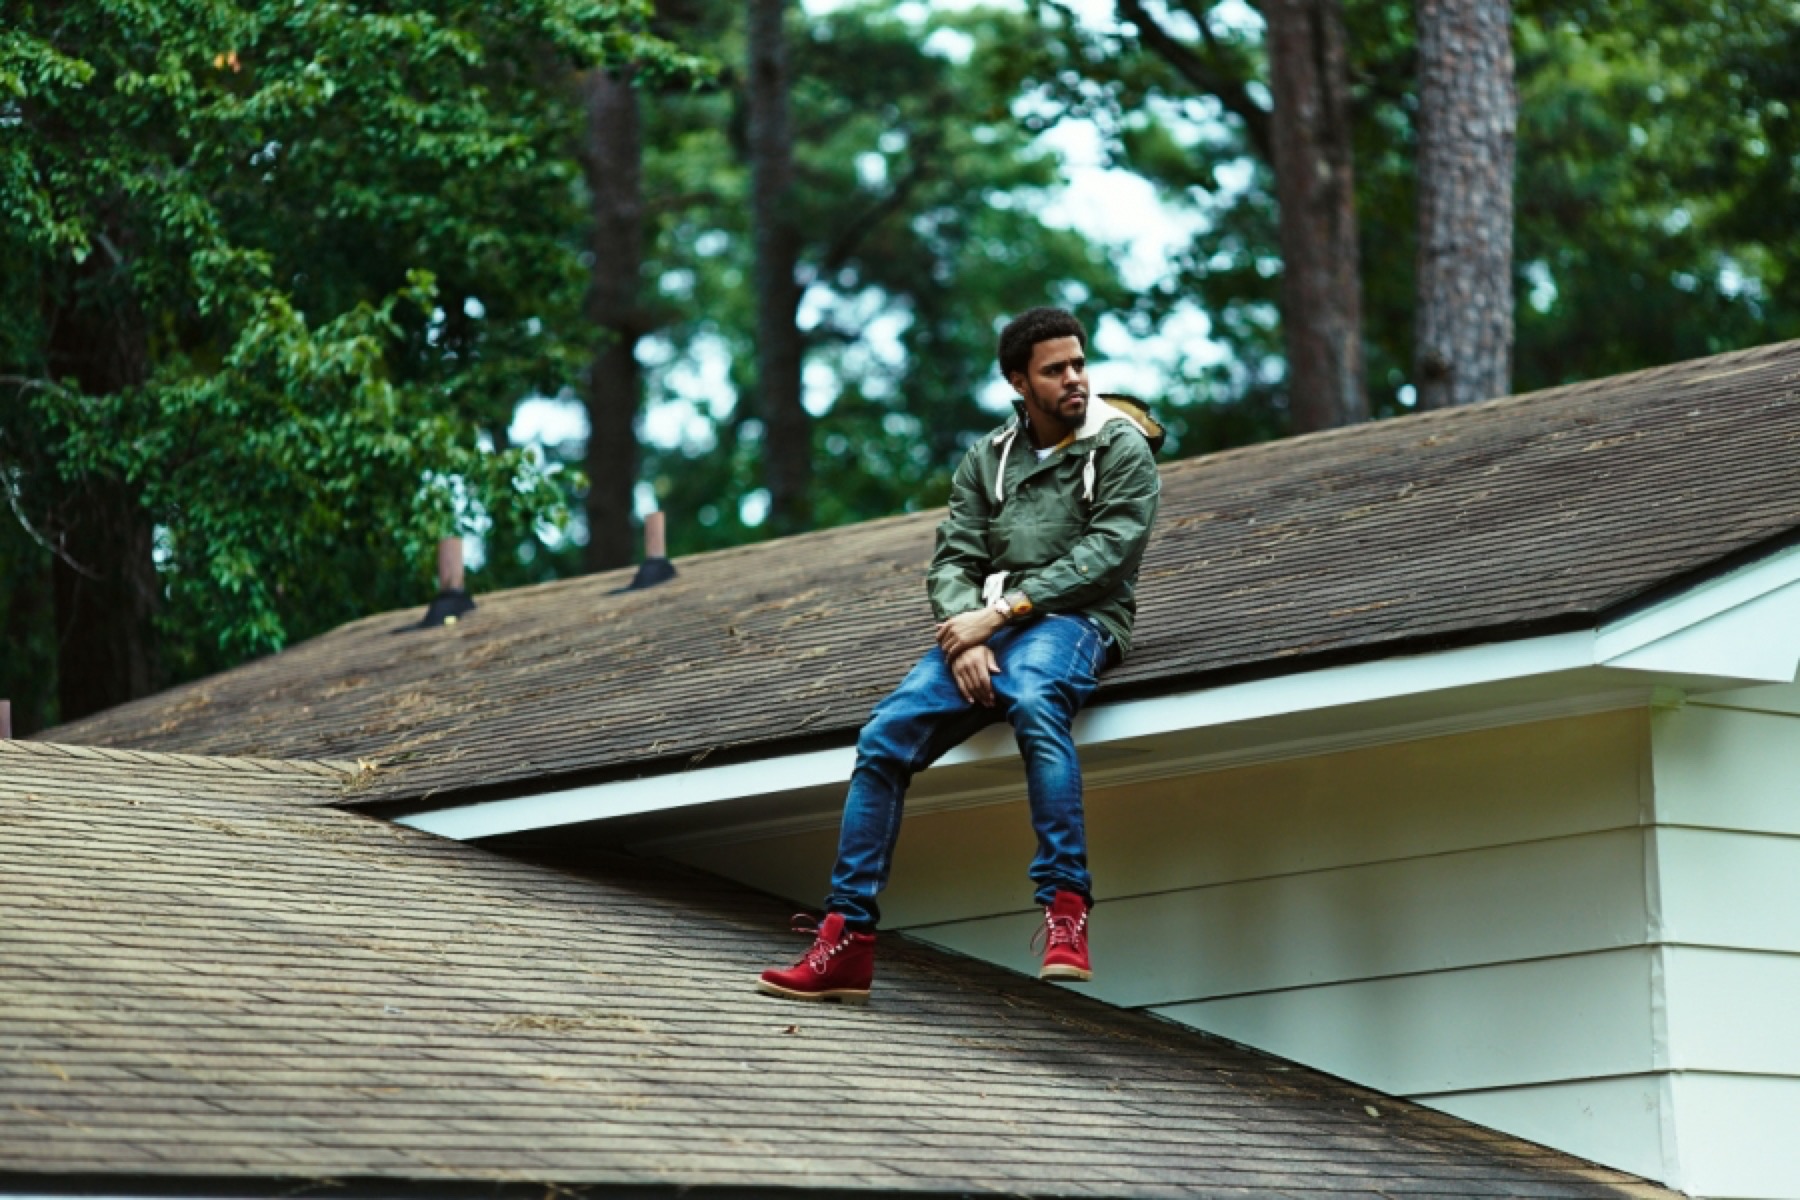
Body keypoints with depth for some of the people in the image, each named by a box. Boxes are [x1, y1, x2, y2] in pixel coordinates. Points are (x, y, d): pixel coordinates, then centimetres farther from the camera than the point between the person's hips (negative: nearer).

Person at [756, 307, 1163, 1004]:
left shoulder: (1121, 448, 4)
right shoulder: (986, 461, 18)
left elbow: (1106, 552, -8)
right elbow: (952, 562, 11)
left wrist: (1001, 611, -14)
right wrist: (965, 635, -11)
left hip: (1075, 621, -5)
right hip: (986, 627, 5)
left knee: (1034, 699, -40)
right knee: (884, 738, -17)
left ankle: (1066, 910, -44)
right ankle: (848, 940, -15)